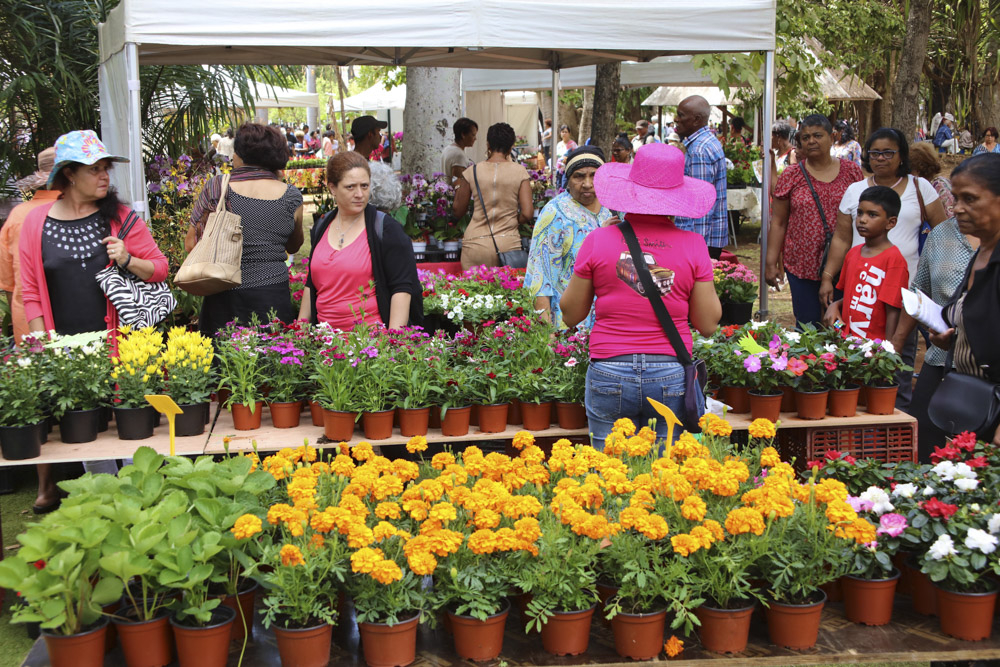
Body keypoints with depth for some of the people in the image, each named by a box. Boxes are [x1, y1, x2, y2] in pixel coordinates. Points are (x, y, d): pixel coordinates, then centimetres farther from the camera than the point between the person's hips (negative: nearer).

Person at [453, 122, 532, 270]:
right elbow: (527, 214, -5)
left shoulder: (472, 172, 2)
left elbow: (458, 212, 10)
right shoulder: (519, 172, 1)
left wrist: (457, 187, 26)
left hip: (475, 244, 0)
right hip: (508, 244, 0)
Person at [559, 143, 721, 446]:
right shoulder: (693, 245, -3)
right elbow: (708, 325, 2)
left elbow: (571, 315, 6)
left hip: (609, 376, 0)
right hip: (672, 376, 1)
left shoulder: (598, 241, -4)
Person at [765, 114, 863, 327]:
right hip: (802, 265, 0)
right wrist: (771, 263, 0)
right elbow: (778, 223, 5)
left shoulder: (852, 171, 4)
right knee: (807, 328, 3)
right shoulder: (791, 176, 3)